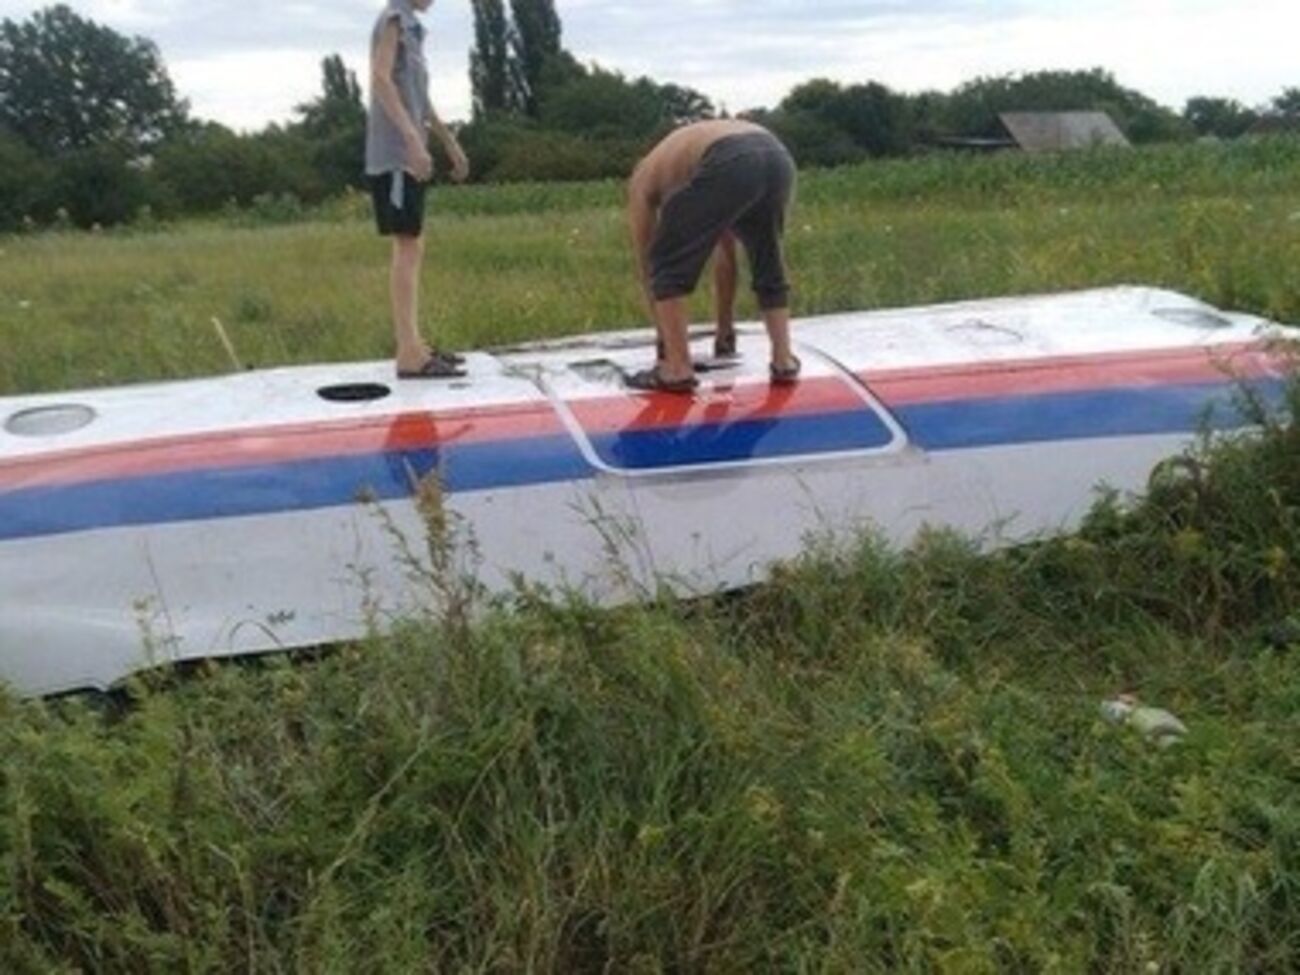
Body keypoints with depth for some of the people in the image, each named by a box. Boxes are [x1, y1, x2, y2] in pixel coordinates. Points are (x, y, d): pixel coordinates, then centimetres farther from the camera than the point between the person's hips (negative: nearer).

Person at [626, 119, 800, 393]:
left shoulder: (644, 178, 30)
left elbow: (647, 262, 29)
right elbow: (726, 255, 46)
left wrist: (664, 340, 36)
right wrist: (724, 329, 53)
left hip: (730, 165, -6)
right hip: (777, 159, 6)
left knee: (669, 265, 11)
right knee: (769, 266, 29)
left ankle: (677, 369, 9)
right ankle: (784, 360, 30)